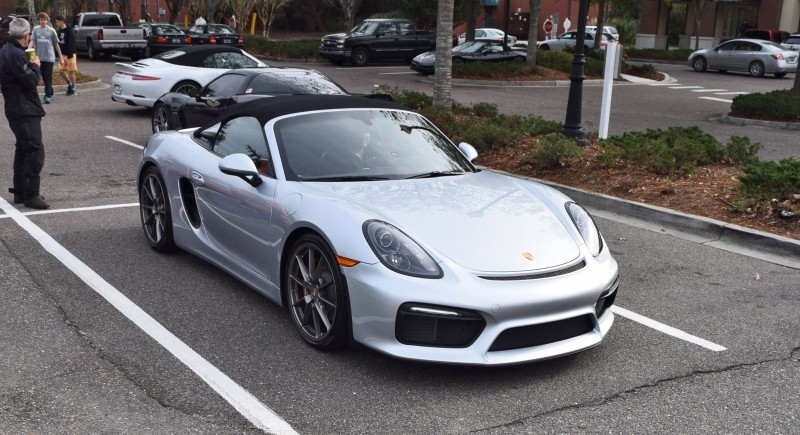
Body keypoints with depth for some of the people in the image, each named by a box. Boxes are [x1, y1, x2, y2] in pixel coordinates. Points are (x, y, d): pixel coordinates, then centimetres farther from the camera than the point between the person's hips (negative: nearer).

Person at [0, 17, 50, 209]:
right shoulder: (16, 54, -19)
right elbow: (30, 80, -20)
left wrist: (31, 65, 7)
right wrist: (36, 66, -4)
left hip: (16, 109, 11)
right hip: (25, 110, -11)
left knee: (23, 150, 18)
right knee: (35, 151, -10)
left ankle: (20, 192, 24)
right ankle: (31, 195, -9)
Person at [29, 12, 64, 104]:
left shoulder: (51, 31, 1)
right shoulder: (36, 30, 6)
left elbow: (56, 44, 6)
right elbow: (32, 41, -2)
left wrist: (61, 57, 7)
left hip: (49, 57, -3)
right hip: (39, 57, 3)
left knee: (48, 77, -7)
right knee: (44, 77, 10)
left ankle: (48, 95, -9)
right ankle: (50, 93, 24)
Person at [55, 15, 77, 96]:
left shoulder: (69, 31, -14)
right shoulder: (60, 31, 8)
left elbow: (71, 44, -18)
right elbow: (59, 43, 15)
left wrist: (70, 55, -22)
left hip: (70, 55, -7)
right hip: (63, 54, 7)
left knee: (71, 71, 1)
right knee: (61, 71, 3)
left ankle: (73, 89, 10)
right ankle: (70, 84, 20)